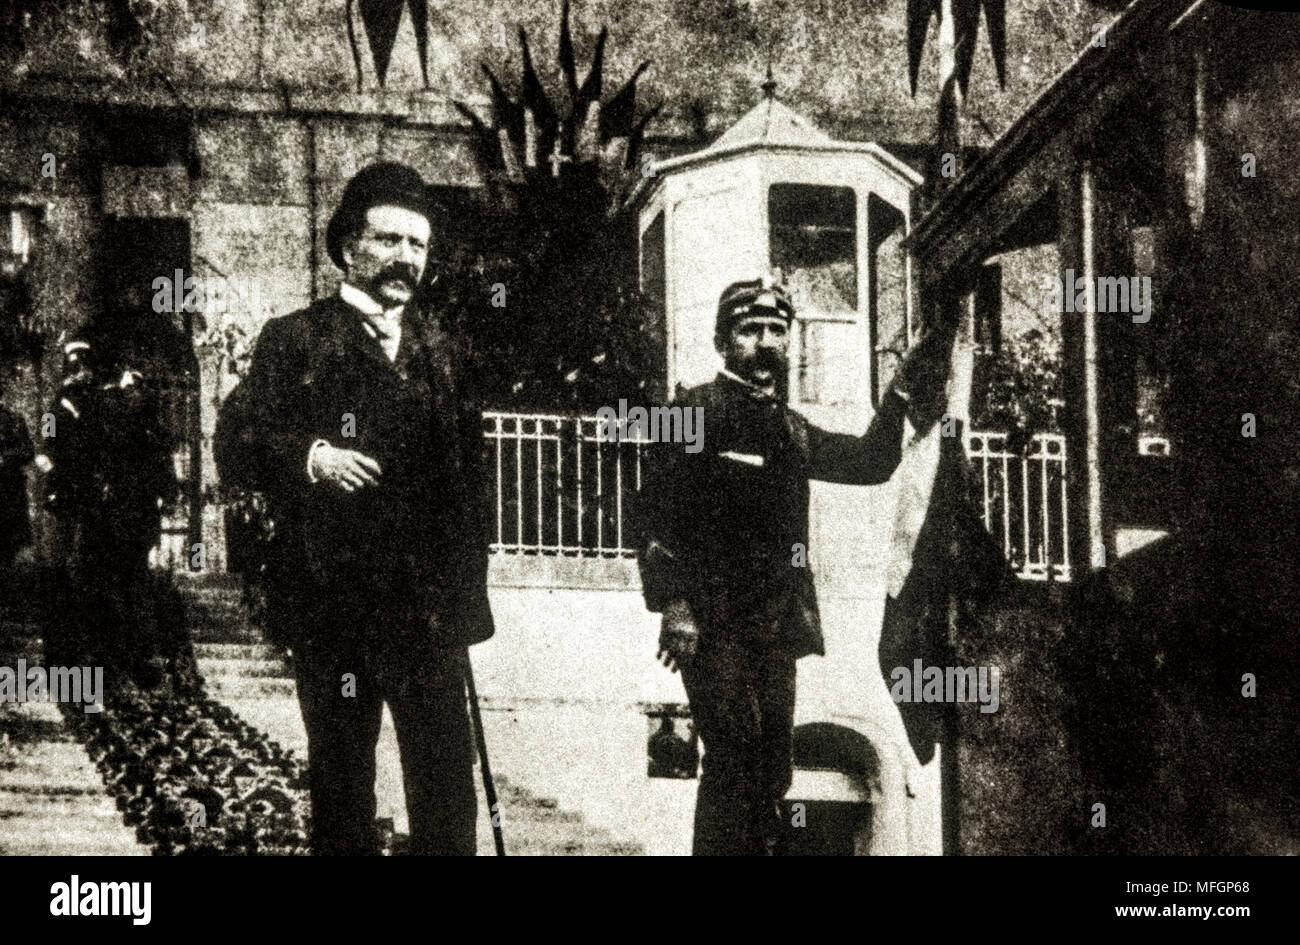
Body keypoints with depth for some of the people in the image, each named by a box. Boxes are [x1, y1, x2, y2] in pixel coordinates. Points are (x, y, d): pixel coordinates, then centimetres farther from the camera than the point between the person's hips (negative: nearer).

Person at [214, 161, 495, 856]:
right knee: (341, 786, 6)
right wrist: (307, 456, -19)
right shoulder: (293, 342, 5)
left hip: (429, 609, 2)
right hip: (331, 608, -2)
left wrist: (467, 596, 8)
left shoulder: (442, 353, 15)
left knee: (446, 784, -2)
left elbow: (469, 480, 15)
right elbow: (234, 451, -1)